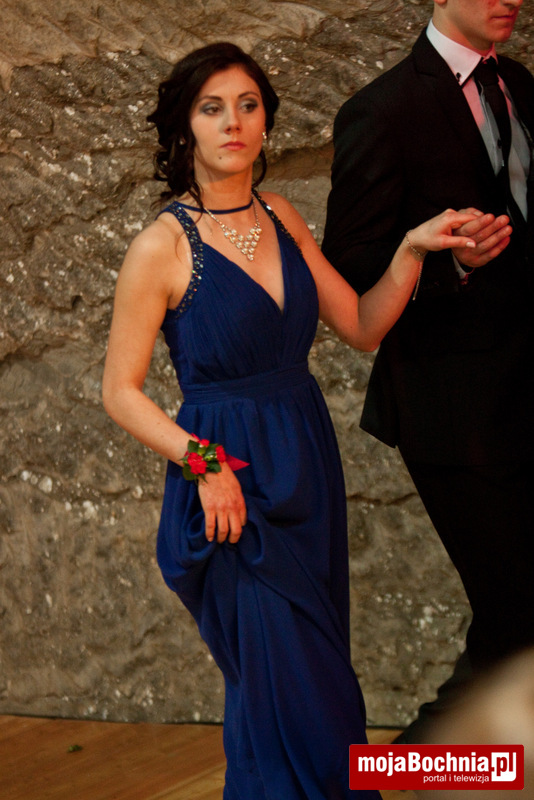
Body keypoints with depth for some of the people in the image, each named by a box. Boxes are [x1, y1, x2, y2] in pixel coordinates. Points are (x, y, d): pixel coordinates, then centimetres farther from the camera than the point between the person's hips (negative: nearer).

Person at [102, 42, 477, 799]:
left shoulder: (279, 217, 5)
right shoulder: (162, 246, -12)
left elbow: (362, 326, 6)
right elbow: (121, 391, -8)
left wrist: (411, 251, -9)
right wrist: (203, 461, -19)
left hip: (307, 463, 6)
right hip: (231, 480, -6)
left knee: (316, 675, 15)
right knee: (287, 688, -2)